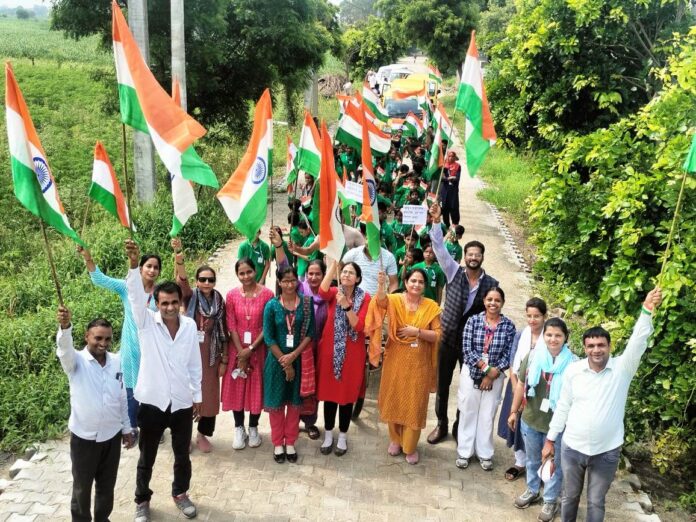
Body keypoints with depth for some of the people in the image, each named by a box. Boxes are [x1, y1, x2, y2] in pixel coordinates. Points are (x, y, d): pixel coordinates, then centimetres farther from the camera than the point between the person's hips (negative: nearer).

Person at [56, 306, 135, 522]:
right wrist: (65, 326, -57)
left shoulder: (117, 361, -2)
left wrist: (127, 429, 10)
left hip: (112, 435, 3)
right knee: (82, 485, 13)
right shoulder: (77, 361, -12)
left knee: (107, 483, 18)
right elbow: (64, 348, -36)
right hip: (83, 436, -3)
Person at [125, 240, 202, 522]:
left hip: (182, 402, 2)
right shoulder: (147, 322, -10)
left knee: (182, 455, 18)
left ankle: (180, 493, 42)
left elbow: (194, 364, 4)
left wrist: (197, 396, 8)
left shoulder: (190, 325, -4)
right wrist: (134, 263, -46)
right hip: (152, 402, -2)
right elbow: (136, 294, -29)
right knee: (147, 457, 15)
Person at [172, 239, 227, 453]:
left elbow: (223, 332, 4)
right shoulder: (191, 296, -7)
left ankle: (203, 434, 27)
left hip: (210, 355, 2)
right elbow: (182, 281, -29)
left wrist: (224, 359, 2)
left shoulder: (219, 301, 0)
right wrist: (179, 259, -49)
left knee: (209, 395, 9)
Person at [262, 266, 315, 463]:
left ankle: (290, 442, 25)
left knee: (294, 402, 10)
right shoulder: (271, 305, -7)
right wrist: (284, 362, -11)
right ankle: (278, 443, 23)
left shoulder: (306, 303, -4)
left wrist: (293, 355, -15)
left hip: (299, 359, 1)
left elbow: (310, 333, -5)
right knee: (276, 401, 8)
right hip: (277, 360, -1)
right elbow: (268, 338, -8)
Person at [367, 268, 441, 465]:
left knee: (414, 404, 7)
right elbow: (381, 301, -31)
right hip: (396, 361, 0)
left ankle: (410, 446, 25)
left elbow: (437, 335, -5)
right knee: (394, 400, 13)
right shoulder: (395, 300, -7)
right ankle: (395, 439, 35)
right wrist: (381, 285, -50)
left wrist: (417, 332, -20)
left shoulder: (431, 306, -4)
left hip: (419, 364, 0)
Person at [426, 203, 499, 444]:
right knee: (442, 383, 12)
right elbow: (440, 248, -16)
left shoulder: (491, 284, -6)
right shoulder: (454, 272, -6)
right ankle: (441, 424, 30)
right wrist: (436, 222, -28)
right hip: (448, 338, 0)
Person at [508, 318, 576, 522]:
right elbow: (521, 384, 3)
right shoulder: (533, 356, -7)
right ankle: (532, 491, 46)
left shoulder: (572, 363, -17)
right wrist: (514, 411, 7)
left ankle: (550, 500, 36)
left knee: (553, 464, 15)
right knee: (532, 459, 23)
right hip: (530, 420, 3)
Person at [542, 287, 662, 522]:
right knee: (570, 496, 19)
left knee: (596, 502, 15)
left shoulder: (622, 368, -11)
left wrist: (647, 310, -43)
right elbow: (563, 407, 1)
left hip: (606, 452, -1)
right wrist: (550, 439, 4)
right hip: (572, 447, 1)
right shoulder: (573, 370, -7)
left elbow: (638, 342, -27)